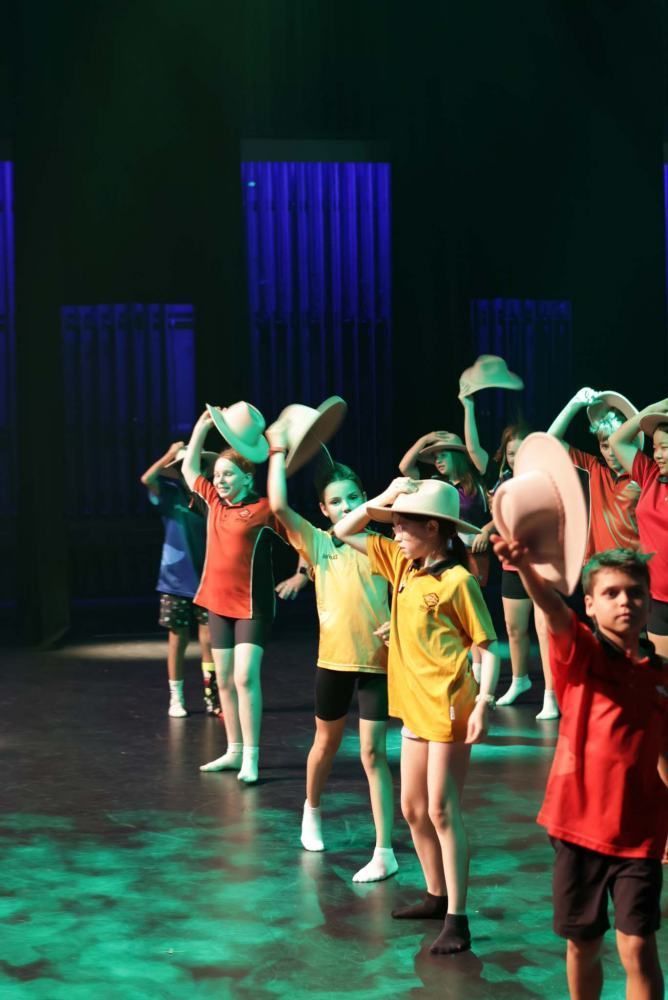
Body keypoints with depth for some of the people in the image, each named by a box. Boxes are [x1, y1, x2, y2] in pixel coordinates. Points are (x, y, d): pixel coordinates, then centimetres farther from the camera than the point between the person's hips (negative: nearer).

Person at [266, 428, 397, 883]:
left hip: (377, 660, -2)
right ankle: (312, 811, 47)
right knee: (326, 744, 20)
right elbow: (279, 506, -15)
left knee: (373, 752, -4)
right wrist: (279, 451, -12)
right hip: (334, 659, 2)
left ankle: (385, 851, -2)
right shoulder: (317, 543, -2)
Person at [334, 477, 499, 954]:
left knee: (443, 811, -6)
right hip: (415, 705, 8)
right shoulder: (404, 565, 8)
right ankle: (437, 896, 30)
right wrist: (382, 500, 0)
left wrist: (483, 702, -22)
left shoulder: (457, 580, -13)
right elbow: (343, 532, 14)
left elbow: (489, 646, -12)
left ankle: (456, 918, -1)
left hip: (449, 709, -8)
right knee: (413, 808, 14)